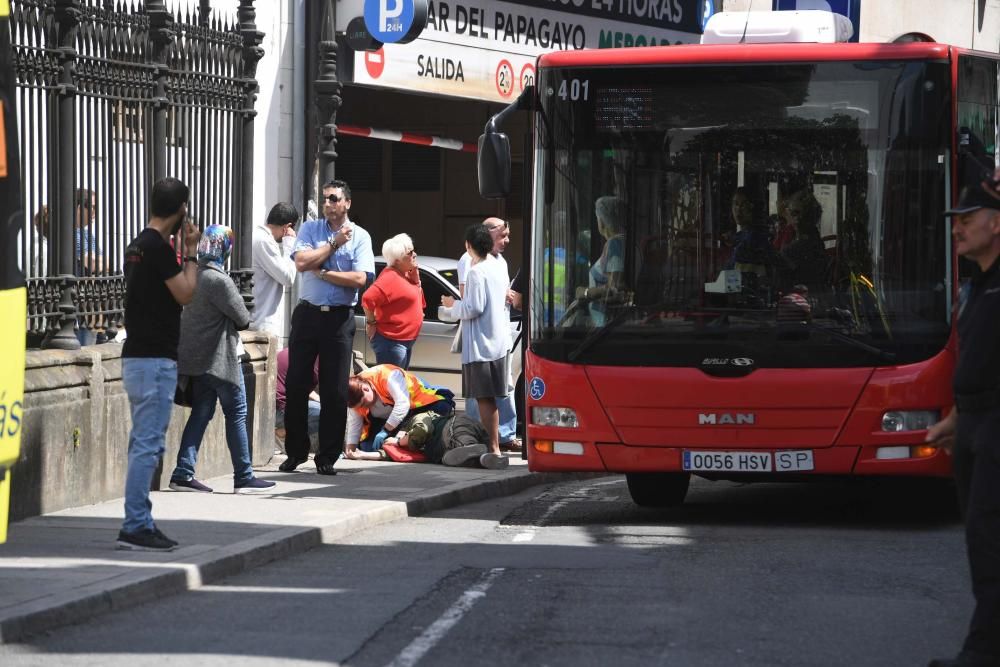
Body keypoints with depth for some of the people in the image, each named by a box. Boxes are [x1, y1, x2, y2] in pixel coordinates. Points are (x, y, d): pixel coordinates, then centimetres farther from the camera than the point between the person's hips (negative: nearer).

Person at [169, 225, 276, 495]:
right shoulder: (219, 280, -19)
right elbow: (242, 318, -15)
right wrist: (239, 323, 8)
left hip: (196, 357, 8)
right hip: (220, 358, -8)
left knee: (201, 412, 11)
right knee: (236, 413, 2)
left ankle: (183, 473, 5)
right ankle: (243, 477, 5)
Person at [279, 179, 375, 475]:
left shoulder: (359, 236, 1)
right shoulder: (310, 229, 6)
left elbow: (360, 278, -12)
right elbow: (301, 262, -11)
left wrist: (322, 272, -10)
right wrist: (335, 243, -9)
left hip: (339, 318, -2)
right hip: (308, 314, 2)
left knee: (335, 391, 1)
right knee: (296, 385, 3)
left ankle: (327, 457, 9)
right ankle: (295, 452, 14)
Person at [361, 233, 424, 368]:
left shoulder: (404, 274, 12)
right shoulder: (390, 277, -18)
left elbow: (416, 297, 20)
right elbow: (368, 298, -28)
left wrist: (416, 278, 4)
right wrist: (371, 323, -17)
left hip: (405, 340, 10)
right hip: (391, 341, -10)